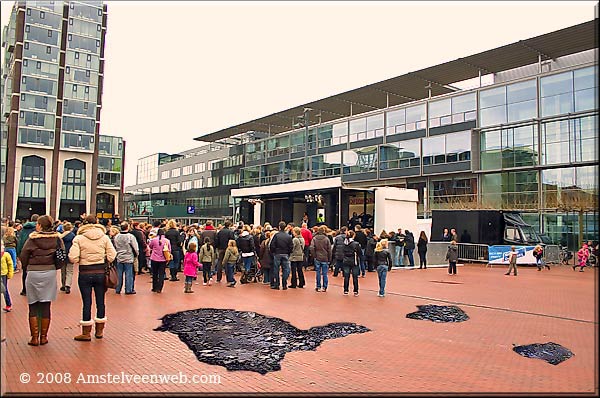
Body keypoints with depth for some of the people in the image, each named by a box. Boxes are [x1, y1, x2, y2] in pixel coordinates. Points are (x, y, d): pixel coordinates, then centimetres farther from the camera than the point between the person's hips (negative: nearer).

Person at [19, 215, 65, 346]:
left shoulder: (32, 239, -7)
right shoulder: (57, 238, -1)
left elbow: (23, 257, -2)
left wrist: (28, 268, 14)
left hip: (33, 274, -2)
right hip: (50, 273, 2)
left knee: (33, 307, 9)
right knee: (46, 306, 9)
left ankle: (35, 337, 10)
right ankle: (44, 337, 15)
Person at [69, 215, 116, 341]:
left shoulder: (79, 238, -7)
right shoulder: (104, 237, -1)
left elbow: (73, 258, -14)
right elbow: (112, 256, -4)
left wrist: (81, 261, 6)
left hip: (85, 273, -2)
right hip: (101, 272, 2)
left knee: (87, 302, 4)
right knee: (100, 301, 11)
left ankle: (86, 333, 13)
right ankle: (99, 331, 22)